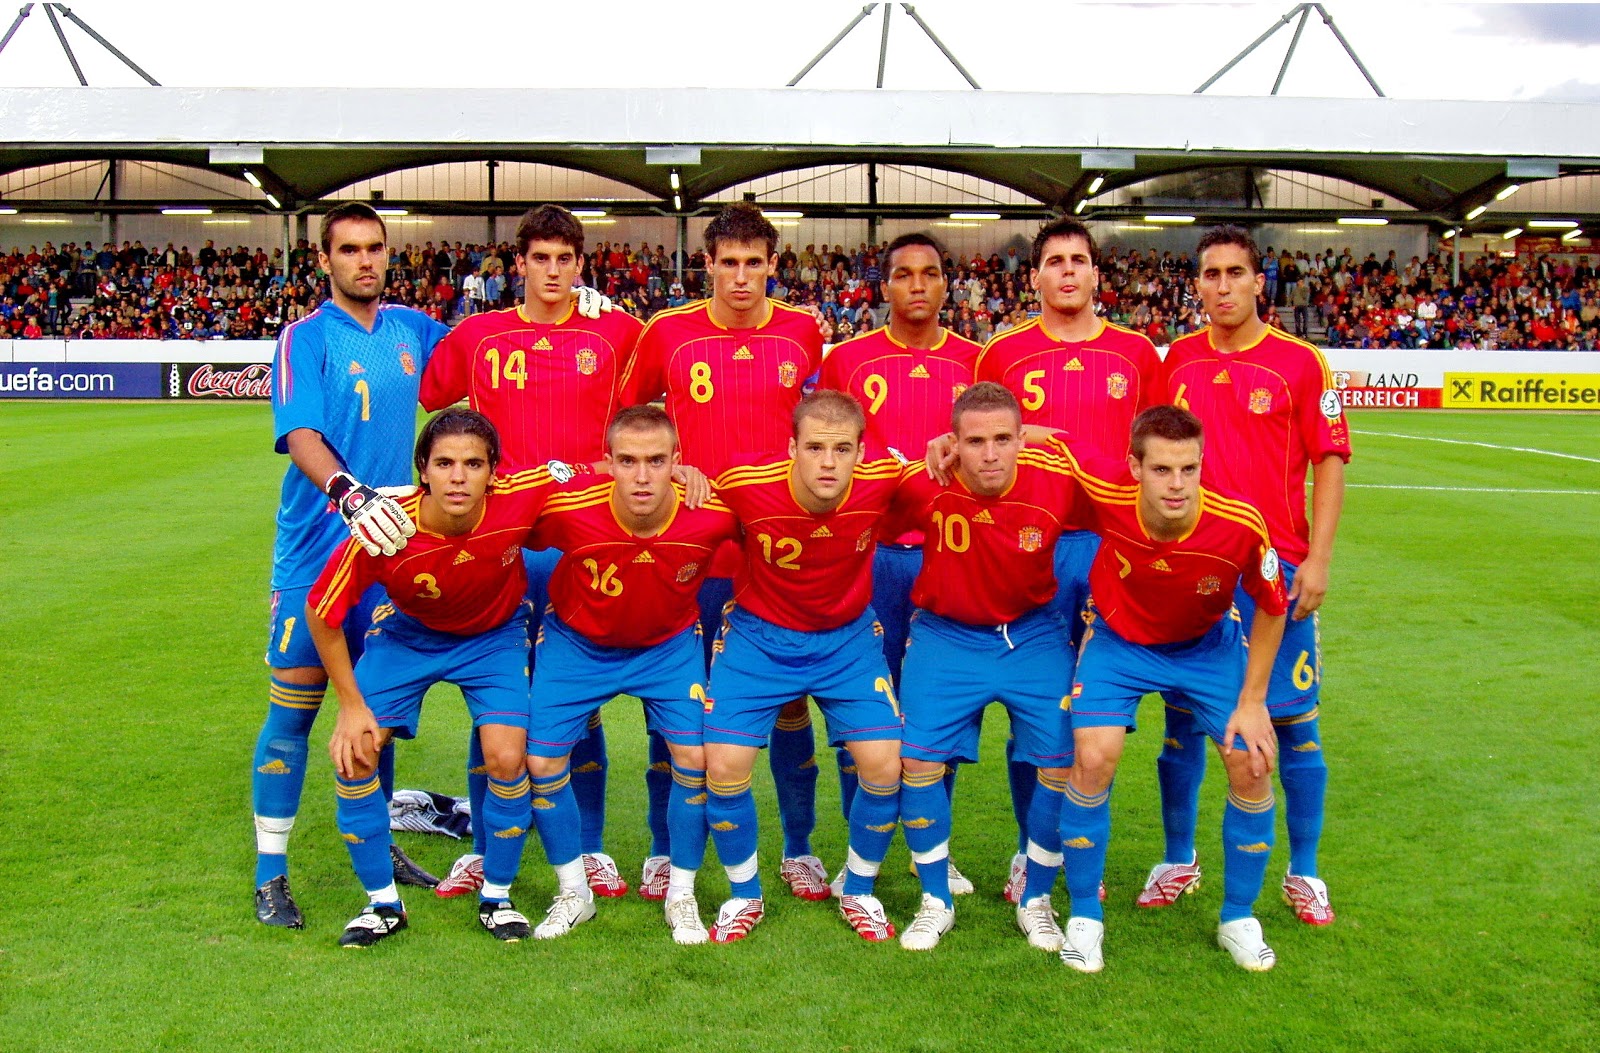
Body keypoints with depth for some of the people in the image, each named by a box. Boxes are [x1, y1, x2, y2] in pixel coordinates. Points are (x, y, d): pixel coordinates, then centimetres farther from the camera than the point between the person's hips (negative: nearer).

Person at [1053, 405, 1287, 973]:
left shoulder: (1240, 526, -31)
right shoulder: (1107, 501, -33)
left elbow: (1272, 608, -11)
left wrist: (1252, 701, -9)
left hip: (1209, 646, 1)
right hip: (1119, 641, -1)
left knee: (1252, 766, -7)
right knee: (1093, 759, -18)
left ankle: (1238, 919, 18)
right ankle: (1084, 917, 4)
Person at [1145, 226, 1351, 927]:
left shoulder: (1300, 363, -1)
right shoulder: (1175, 361, 7)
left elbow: (1329, 462, -1)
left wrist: (1318, 559, -9)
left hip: (1276, 567, -2)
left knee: (1293, 720, 2)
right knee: (1183, 716, 8)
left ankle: (1303, 874, 17)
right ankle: (1178, 861, 23)